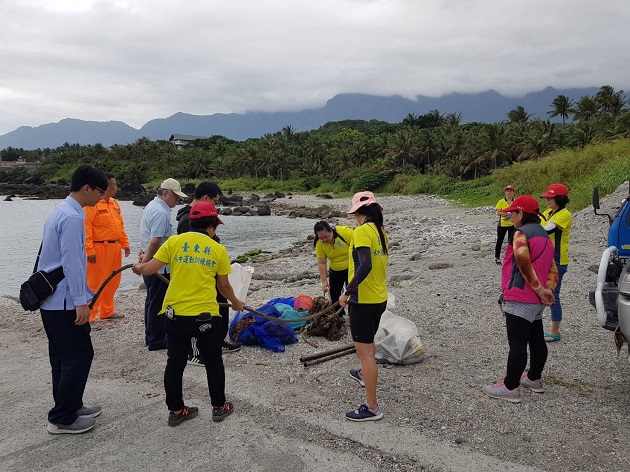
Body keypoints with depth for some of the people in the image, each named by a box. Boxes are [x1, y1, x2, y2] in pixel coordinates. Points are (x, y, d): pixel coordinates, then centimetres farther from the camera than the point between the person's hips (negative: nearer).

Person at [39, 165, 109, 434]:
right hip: (64, 301, -10)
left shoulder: (60, 212, 13)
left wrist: (83, 295, 23)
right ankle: (62, 419, 7)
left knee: (63, 356, 17)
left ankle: (70, 406, 30)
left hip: (50, 300, 10)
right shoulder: (72, 217, -18)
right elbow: (71, 263, -22)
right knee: (79, 356, -2)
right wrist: (81, 302, -19)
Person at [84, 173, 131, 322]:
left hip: (115, 247, 8)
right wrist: (90, 250, -20)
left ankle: (107, 311, 29)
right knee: (95, 283, -3)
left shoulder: (114, 203, 14)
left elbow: (120, 225, 20)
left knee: (112, 282, 15)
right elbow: (85, 228, -17)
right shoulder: (92, 204, -12)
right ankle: (89, 317, 6)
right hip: (99, 248, -8)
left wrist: (125, 243, 16)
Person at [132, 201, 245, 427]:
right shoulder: (218, 250, -2)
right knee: (213, 362, 16)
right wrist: (235, 303, 24)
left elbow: (149, 269, -4)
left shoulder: (174, 242, -1)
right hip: (206, 315, -2)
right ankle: (219, 407, 27)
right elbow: (224, 286, 5)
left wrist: (138, 267, 20)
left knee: (175, 362, 15)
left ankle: (176, 410, 25)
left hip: (175, 313, 2)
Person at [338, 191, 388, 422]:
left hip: (363, 299, -9)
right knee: (368, 341, 30)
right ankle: (363, 374, 55)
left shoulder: (362, 231, -17)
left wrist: (347, 292, -24)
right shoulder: (381, 231, 8)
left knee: (364, 350, -2)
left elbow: (365, 266, -29)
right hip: (380, 297, 9)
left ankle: (372, 408, 4)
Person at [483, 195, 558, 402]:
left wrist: (539, 289, -22)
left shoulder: (521, 233, -12)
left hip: (520, 300, -10)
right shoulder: (544, 236, 18)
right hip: (537, 302, 10)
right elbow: (553, 271, 13)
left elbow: (523, 261, -31)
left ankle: (510, 387, 0)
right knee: (537, 340, 19)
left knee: (517, 344, -5)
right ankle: (534, 378, 33)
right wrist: (548, 290, -1)